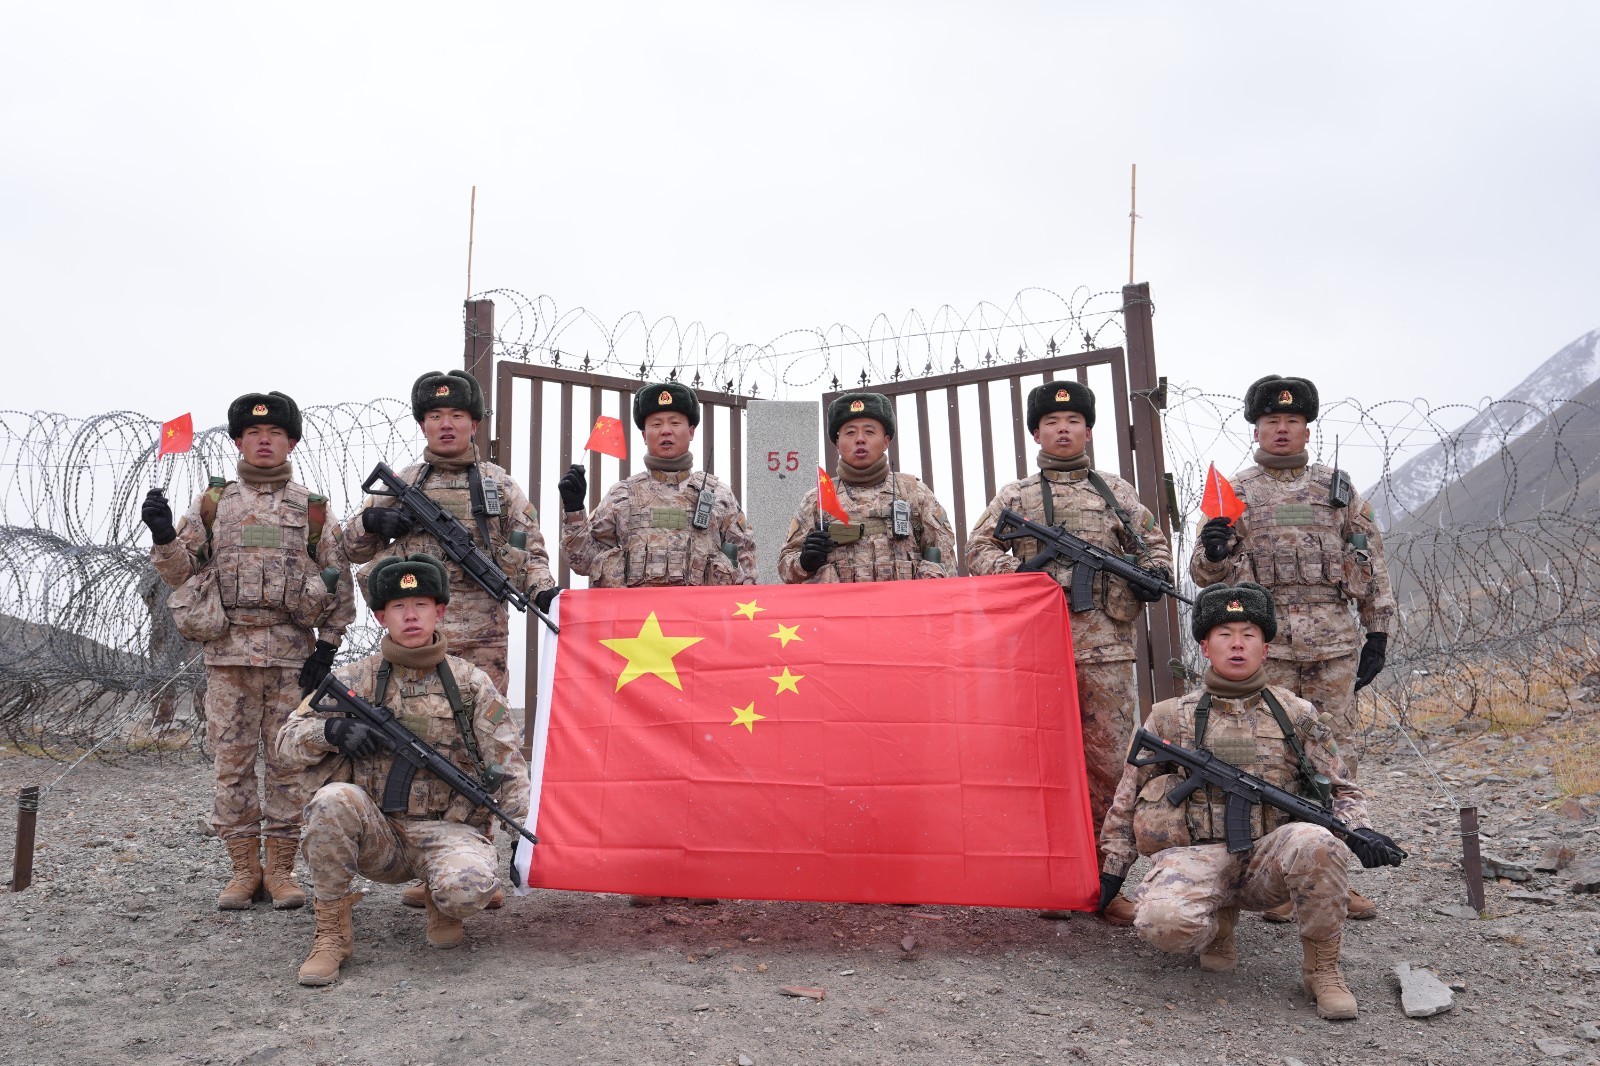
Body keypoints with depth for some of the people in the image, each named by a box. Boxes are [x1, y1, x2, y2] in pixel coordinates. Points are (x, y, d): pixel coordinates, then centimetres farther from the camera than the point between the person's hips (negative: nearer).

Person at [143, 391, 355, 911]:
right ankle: (244, 867, 15)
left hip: (292, 652, -1)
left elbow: (338, 581, 6)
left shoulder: (313, 507, 8)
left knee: (288, 761, 3)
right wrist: (163, 536, -10)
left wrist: (328, 645, -1)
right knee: (231, 761, 4)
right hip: (228, 651, 1)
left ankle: (281, 867, 13)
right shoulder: (212, 502, 11)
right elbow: (182, 570, 10)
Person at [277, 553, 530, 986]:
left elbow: (508, 770, 2)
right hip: (379, 835, 2)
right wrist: (332, 729, -16)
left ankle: (441, 902, 6)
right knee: (333, 800, -29)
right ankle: (332, 932, -11)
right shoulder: (358, 681, 7)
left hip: (449, 829, -2)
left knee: (469, 886, -33)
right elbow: (288, 741, 6)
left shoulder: (471, 683, 4)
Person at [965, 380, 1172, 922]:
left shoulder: (1117, 490, 17)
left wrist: (1157, 570, -1)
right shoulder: (1015, 496, 12)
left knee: (1109, 762, 1)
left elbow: (1151, 540, 21)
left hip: (1107, 647, 1)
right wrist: (1012, 570, -13)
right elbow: (978, 549, 6)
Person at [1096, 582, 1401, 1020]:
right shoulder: (1170, 718, 9)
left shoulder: (1297, 716, 11)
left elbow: (1341, 789, 15)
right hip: (1194, 854, 0)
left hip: (1267, 855, 1)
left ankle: (1321, 968, -9)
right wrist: (1111, 870, 13)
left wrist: (1359, 829, -7)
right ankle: (1219, 925, 7)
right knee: (1163, 922, -32)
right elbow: (1127, 801, 14)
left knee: (1315, 843, -34)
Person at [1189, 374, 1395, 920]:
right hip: (1264, 642, -2)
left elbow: (1370, 563, 13)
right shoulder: (1234, 492, 7)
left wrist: (1377, 633, 7)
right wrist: (1213, 552, -18)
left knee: (1336, 754, 7)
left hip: (1335, 642, 2)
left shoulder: (1338, 489, 12)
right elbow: (1204, 574, 5)